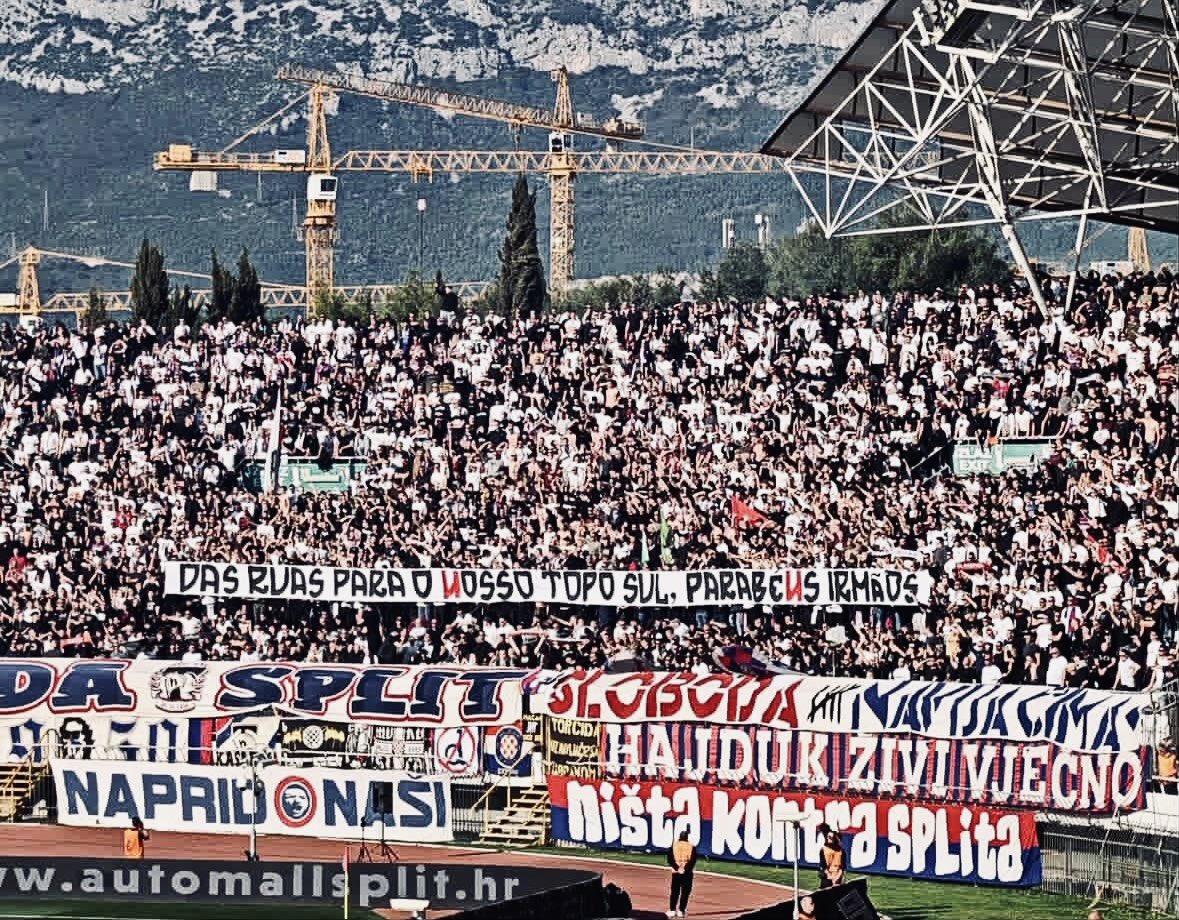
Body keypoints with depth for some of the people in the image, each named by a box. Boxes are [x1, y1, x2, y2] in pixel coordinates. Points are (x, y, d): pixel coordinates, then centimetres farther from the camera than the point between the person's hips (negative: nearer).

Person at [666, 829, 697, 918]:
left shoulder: (674, 845, 4)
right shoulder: (691, 846, 0)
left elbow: (669, 859, -4)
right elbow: (693, 860, -9)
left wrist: (677, 868, -9)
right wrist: (686, 869, -11)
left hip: (676, 871, 1)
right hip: (687, 872, -1)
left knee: (674, 892, 8)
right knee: (685, 892, 4)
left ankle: (672, 910, 1)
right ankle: (681, 910, -2)